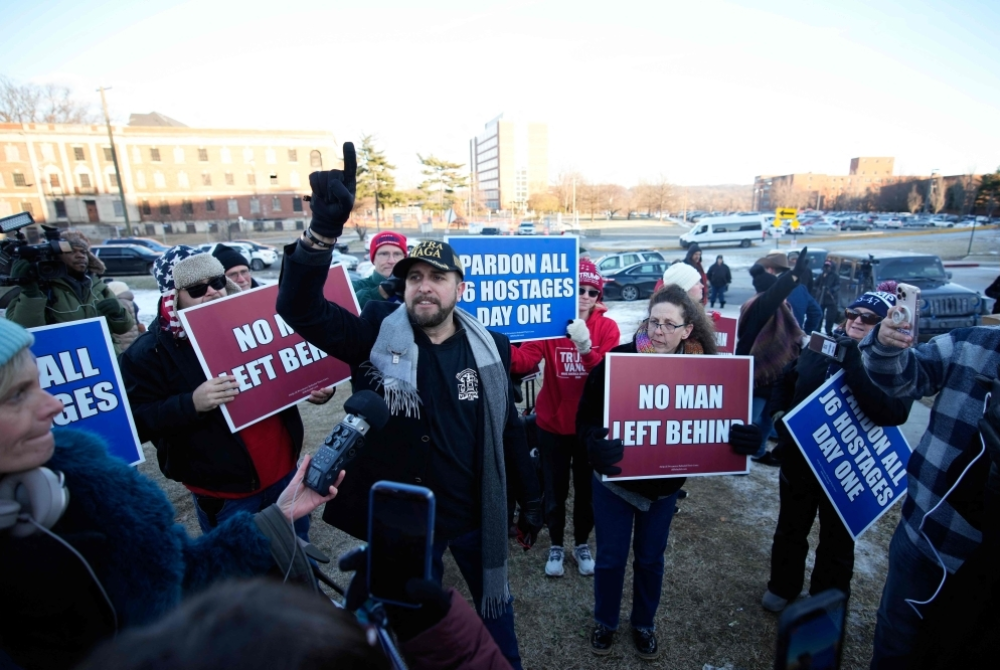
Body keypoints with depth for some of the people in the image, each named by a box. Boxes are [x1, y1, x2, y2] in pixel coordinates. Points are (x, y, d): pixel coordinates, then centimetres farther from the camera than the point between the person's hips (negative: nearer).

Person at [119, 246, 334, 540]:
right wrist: (191, 404, -31)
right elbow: (136, 423, -15)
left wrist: (316, 387, -7)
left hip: (283, 471, 4)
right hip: (223, 493, -4)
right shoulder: (149, 352, -10)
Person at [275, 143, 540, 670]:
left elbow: (509, 428, 2)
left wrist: (531, 496, 8)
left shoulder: (489, 349, -7)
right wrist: (324, 229, -40)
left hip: (475, 513, 2)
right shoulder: (377, 337, -14)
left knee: (494, 605, 25)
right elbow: (300, 309, -26)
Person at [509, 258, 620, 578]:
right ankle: (556, 545, 38)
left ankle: (582, 544, 41)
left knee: (587, 488, 17)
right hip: (553, 424, 0)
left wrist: (586, 349, -35)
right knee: (556, 489, 14)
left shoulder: (607, 327, -8)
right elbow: (525, 360, -23)